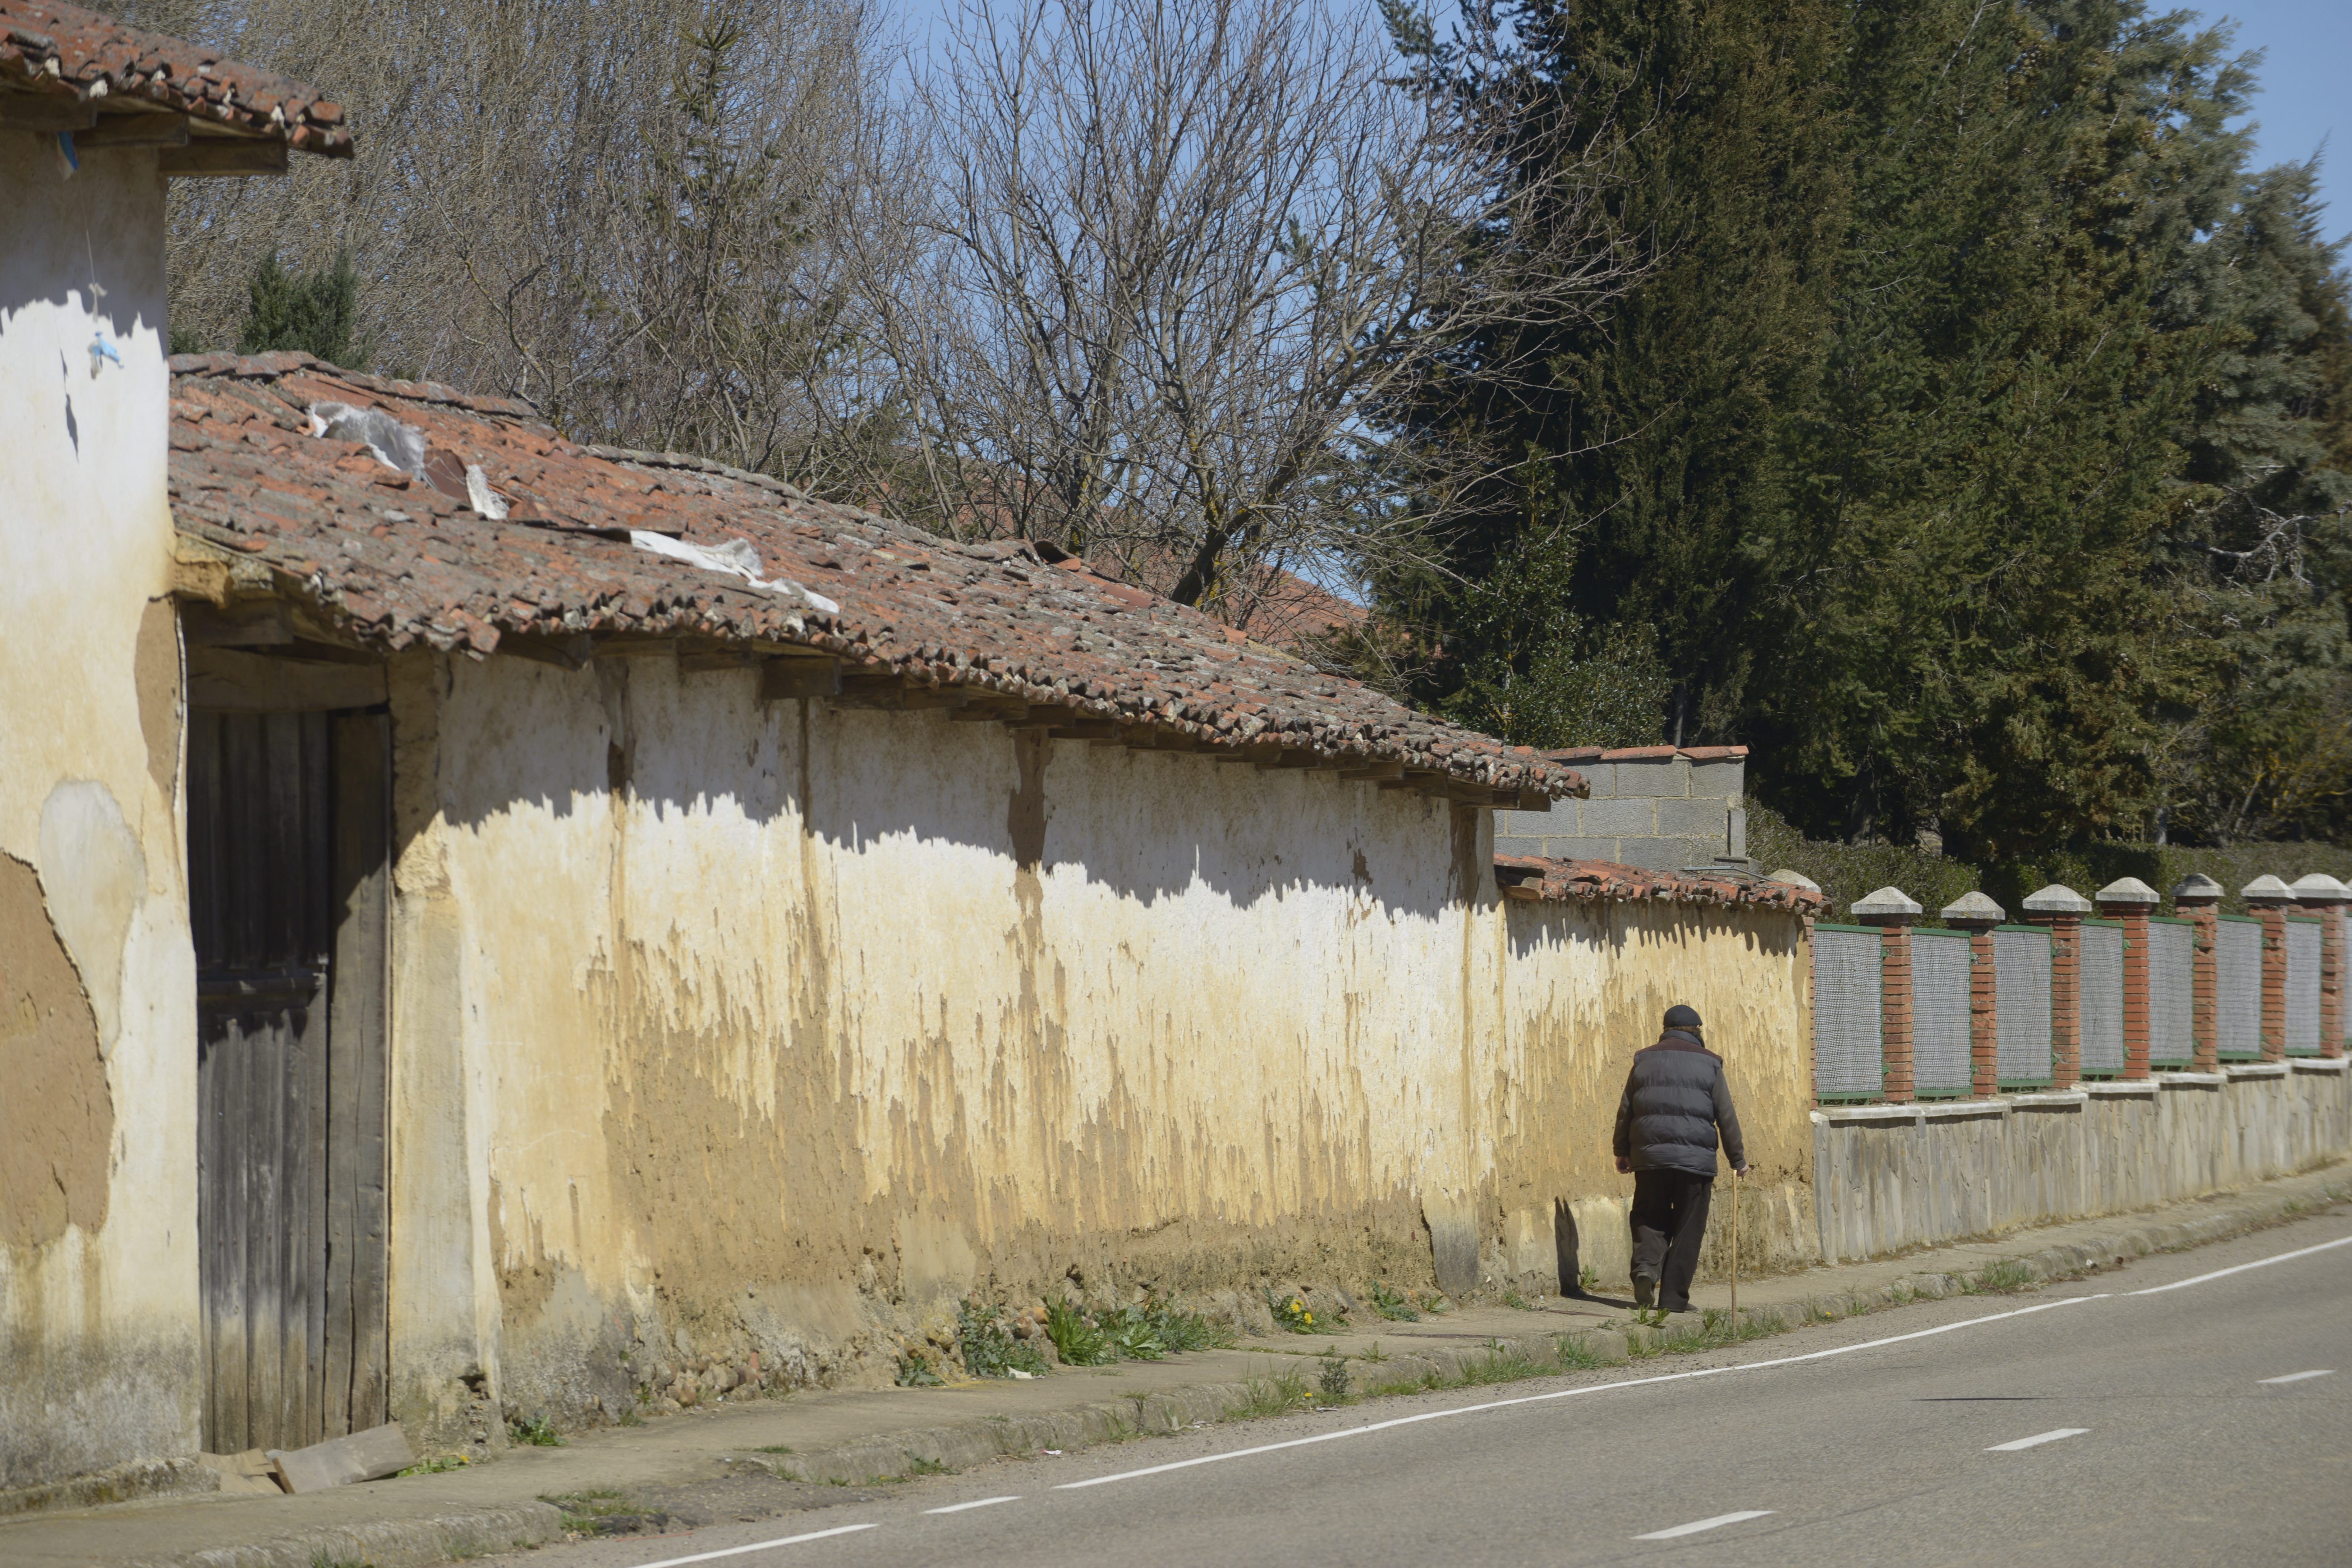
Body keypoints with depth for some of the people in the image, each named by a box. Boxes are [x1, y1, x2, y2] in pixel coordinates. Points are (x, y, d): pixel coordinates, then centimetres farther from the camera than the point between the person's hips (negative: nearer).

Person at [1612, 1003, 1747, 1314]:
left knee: (1650, 1220, 12)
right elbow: (1726, 1116, 4)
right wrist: (1738, 1159, 12)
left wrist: (1622, 1151, 20)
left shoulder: (1644, 1060, 10)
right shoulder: (1708, 1064, 3)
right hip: (1695, 1157, -2)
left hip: (1649, 1156, 2)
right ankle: (1674, 1297, 2)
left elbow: (1625, 1110, 11)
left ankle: (1646, 1267, -16)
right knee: (1687, 1230, 4)